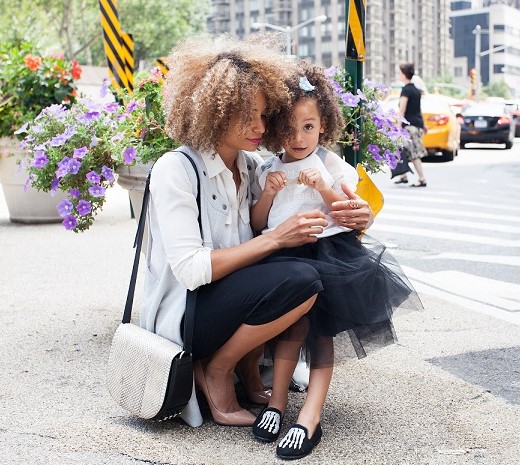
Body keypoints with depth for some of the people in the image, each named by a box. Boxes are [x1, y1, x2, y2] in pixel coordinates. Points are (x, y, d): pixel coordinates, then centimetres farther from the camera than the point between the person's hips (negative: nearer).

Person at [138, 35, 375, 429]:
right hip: (181, 318, -7)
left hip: (232, 296, 8)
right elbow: (189, 270, -23)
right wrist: (275, 239, -25)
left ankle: (249, 366, 3)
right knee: (301, 281, -26)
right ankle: (216, 371, -6)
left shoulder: (252, 166, 5)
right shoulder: (175, 170, -16)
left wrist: (352, 219, -12)